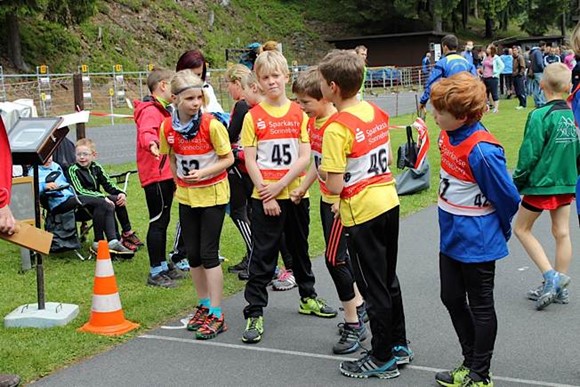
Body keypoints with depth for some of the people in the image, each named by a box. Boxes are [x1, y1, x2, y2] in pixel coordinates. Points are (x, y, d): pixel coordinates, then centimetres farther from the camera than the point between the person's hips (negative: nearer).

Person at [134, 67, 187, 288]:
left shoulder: (161, 110, 20)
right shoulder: (151, 111, -14)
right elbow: (146, 132, -35)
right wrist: (151, 144, -55)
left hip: (164, 175, 11)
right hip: (156, 176, -11)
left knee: (162, 221, 16)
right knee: (158, 222, -5)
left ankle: (163, 266, 27)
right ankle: (155, 272, 1)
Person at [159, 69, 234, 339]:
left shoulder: (211, 125, -18)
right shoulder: (168, 127, -6)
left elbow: (228, 158, -13)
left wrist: (203, 173, -25)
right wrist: (180, 180, 8)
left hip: (213, 194, -5)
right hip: (186, 196, 5)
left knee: (208, 253, -6)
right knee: (192, 254, 10)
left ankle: (216, 315, 2)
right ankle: (204, 305, 27)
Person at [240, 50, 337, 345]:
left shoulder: (299, 113, 0)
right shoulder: (253, 117, -4)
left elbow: (305, 157, -6)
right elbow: (250, 161, -7)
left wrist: (279, 186, -15)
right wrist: (266, 196, -13)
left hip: (295, 193, 2)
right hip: (265, 198, -2)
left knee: (300, 248, 19)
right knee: (263, 255, 0)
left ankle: (308, 298, 38)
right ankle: (255, 313, 8)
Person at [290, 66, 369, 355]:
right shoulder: (313, 122, 6)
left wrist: (341, 202, -30)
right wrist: (303, 188, 20)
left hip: (342, 201, -9)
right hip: (326, 199, 9)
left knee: (334, 259, -6)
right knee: (338, 257, 18)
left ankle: (354, 325, 6)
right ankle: (358, 304, 36)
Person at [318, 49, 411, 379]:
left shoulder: (337, 129, -21)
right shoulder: (377, 114, 3)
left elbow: (335, 186, -22)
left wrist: (324, 171, -3)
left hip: (362, 214, -8)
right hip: (389, 203, 8)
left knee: (374, 288, 5)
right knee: (389, 280, 20)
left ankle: (383, 359, 18)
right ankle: (400, 346, 33)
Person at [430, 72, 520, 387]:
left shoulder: (481, 151, -28)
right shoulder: (448, 135, -3)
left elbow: (508, 198, -17)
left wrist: (500, 229, -1)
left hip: (477, 243, -9)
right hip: (452, 237, 9)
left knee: (480, 307, 8)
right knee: (452, 298, 19)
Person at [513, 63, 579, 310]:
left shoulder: (540, 116, -18)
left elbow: (529, 154, -17)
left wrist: (517, 183, -5)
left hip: (541, 183, -6)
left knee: (522, 228, 9)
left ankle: (551, 276, -3)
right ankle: (559, 289, 19)